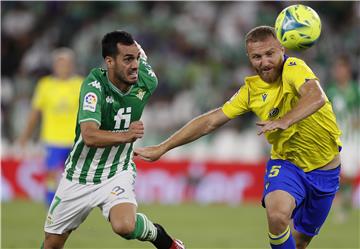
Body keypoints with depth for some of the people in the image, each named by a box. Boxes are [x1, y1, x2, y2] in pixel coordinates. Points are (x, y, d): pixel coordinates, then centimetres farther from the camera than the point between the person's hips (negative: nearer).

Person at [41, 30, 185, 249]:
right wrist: (126, 136, -46)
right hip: (80, 176, 0)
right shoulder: (94, 85, -24)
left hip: (117, 173, 1)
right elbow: (89, 136, -36)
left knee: (125, 226, -31)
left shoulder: (147, 81, -12)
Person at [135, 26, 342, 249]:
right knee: (277, 215, -30)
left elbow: (316, 97, -40)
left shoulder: (293, 68, -18)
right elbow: (210, 121, 2)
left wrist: (284, 121, -58)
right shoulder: (251, 90, -4)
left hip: (325, 168, -1)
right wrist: (162, 148, 1)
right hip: (286, 163, 1)